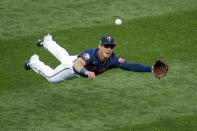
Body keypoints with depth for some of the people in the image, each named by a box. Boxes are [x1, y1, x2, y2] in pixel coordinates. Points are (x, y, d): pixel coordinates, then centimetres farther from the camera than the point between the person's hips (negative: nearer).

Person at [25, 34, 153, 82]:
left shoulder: (113, 59, -39)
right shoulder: (91, 54, -50)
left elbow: (130, 66, -48)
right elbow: (77, 65, -66)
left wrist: (150, 69, -63)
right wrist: (87, 72, -88)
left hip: (84, 68, 5)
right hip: (73, 63, -5)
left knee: (64, 57, 37)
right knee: (51, 77, 21)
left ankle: (48, 42, 65)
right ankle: (34, 62, 47)